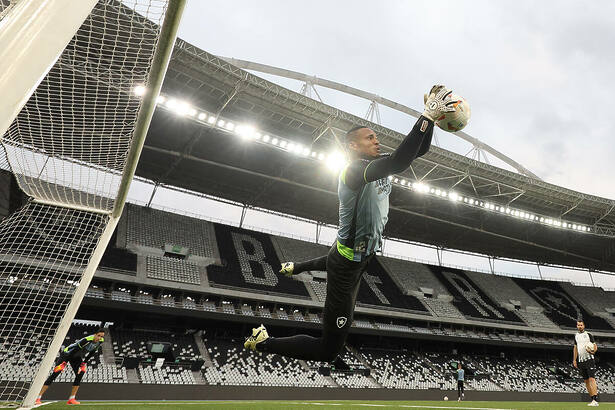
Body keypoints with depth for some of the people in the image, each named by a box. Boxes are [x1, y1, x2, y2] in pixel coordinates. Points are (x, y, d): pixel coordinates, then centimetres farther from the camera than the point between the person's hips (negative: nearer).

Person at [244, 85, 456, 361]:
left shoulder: (377, 165, 0)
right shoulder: (353, 170, -27)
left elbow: (419, 151, 3)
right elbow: (399, 163, -44)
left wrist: (431, 116, -12)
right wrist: (427, 116, -38)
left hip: (362, 252, 10)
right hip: (348, 262, -10)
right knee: (328, 350, -5)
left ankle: (294, 267, 71)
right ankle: (263, 342, 9)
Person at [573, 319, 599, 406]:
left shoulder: (588, 334, 2)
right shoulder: (576, 336, 14)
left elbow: (595, 346, 0)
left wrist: (593, 351, -22)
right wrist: (574, 360, 13)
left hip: (589, 359, -5)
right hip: (581, 361, 5)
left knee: (591, 379, -12)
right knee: (586, 381, 6)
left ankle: (595, 400, -13)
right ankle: (593, 399, 11)